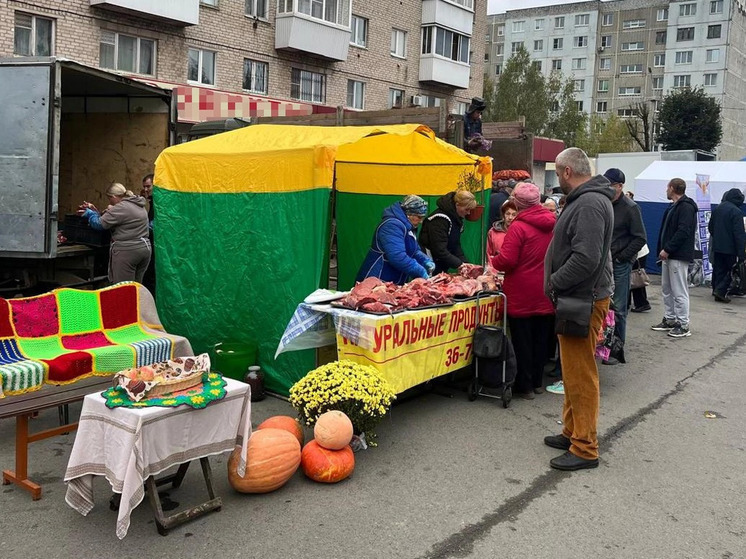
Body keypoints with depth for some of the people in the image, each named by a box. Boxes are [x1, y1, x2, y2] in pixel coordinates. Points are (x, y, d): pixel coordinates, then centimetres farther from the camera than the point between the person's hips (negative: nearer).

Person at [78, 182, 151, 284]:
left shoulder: (121, 208, -12)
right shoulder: (139, 205, 16)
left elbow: (99, 224, -9)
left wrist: (89, 213, 10)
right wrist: (95, 211, 23)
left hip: (127, 252, -9)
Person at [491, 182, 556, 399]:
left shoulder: (518, 227, -17)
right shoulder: (553, 224, 1)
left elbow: (507, 261, -19)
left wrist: (493, 261, 1)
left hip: (522, 296, -5)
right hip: (546, 295, 6)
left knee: (522, 341, 5)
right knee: (541, 339, 15)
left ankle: (525, 386, 12)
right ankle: (538, 382, 26)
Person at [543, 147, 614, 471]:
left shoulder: (590, 204, -19)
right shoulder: (584, 200, 16)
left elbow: (586, 258, -27)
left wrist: (554, 283, -15)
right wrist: (556, 284, 14)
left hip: (584, 300, -11)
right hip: (576, 298, 11)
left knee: (580, 374, -5)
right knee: (573, 371, 18)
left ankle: (585, 448, 4)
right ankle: (572, 432, 31)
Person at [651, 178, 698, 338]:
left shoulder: (686, 207, -12)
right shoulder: (673, 207, 19)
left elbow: (683, 231, -21)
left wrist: (667, 249, -20)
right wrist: (662, 250, 10)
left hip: (679, 257, -10)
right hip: (668, 255, 10)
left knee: (679, 291, -7)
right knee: (666, 289, 15)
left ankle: (683, 325, -2)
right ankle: (669, 320, 23)